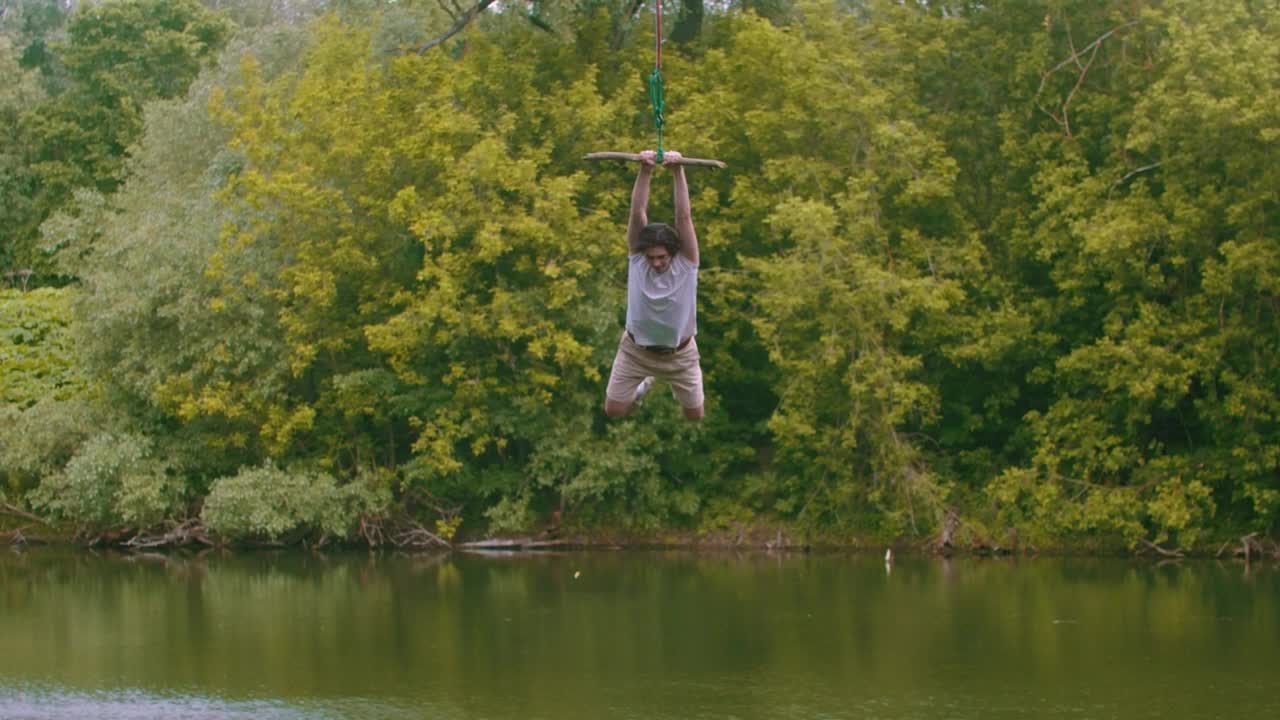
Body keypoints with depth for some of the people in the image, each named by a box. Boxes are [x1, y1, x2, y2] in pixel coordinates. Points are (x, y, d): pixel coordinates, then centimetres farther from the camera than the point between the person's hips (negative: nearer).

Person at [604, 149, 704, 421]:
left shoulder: (685, 262, -20)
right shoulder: (637, 257, -17)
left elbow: (684, 216, -32)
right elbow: (638, 213, -27)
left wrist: (678, 171, -40)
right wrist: (645, 171, -40)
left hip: (679, 353, -1)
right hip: (636, 350, 1)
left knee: (695, 415, 8)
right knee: (613, 411, 1)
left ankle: (676, 387, 44)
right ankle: (643, 385, 35)